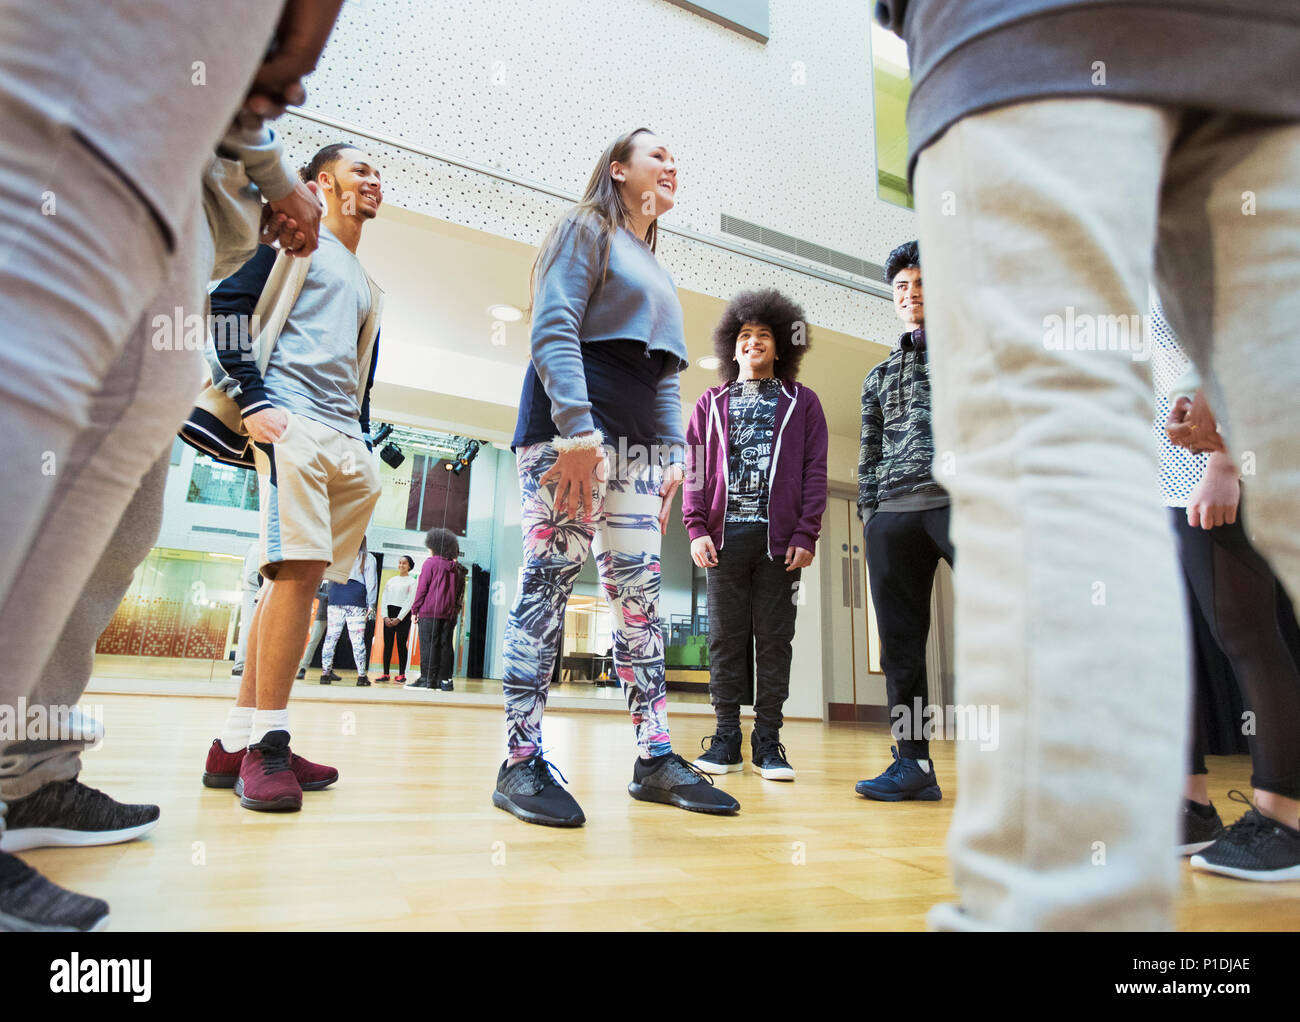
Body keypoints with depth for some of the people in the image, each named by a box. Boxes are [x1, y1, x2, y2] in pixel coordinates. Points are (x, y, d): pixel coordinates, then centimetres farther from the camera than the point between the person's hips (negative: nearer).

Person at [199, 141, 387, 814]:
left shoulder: (365, 289, 31)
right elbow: (226, 304, -2)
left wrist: (365, 453, 16)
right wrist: (254, 401, -12)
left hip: (345, 441, 8)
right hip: (290, 421, -7)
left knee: (297, 577, 1)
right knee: (300, 568, -20)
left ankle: (236, 743, 6)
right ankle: (266, 744, -13)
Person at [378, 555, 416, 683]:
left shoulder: (412, 581, 2)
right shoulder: (391, 580, 16)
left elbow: (410, 601, -5)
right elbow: (384, 599, 11)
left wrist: (399, 618, -12)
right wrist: (385, 617, -2)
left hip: (403, 616, -4)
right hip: (389, 614, 4)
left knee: (401, 645, -4)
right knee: (387, 644, 2)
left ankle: (401, 675, 0)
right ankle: (385, 674, 5)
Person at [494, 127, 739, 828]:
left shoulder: (656, 273, 30)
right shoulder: (585, 230, 8)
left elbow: (668, 374, 26)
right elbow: (553, 329, -8)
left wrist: (673, 452, 11)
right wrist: (577, 428, -21)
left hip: (639, 444, 7)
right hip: (572, 426, -7)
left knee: (640, 591, 1)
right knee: (550, 580, -12)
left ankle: (655, 758, 2)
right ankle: (522, 761, -10)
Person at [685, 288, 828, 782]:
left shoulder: (802, 402, 13)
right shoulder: (711, 403, 17)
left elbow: (815, 471, 5)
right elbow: (694, 469, 10)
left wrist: (806, 535, -5)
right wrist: (696, 528, -4)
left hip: (779, 537, -1)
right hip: (725, 534, 1)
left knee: (774, 638, 1)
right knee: (726, 637, 2)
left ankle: (768, 741, 7)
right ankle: (726, 738, 8)